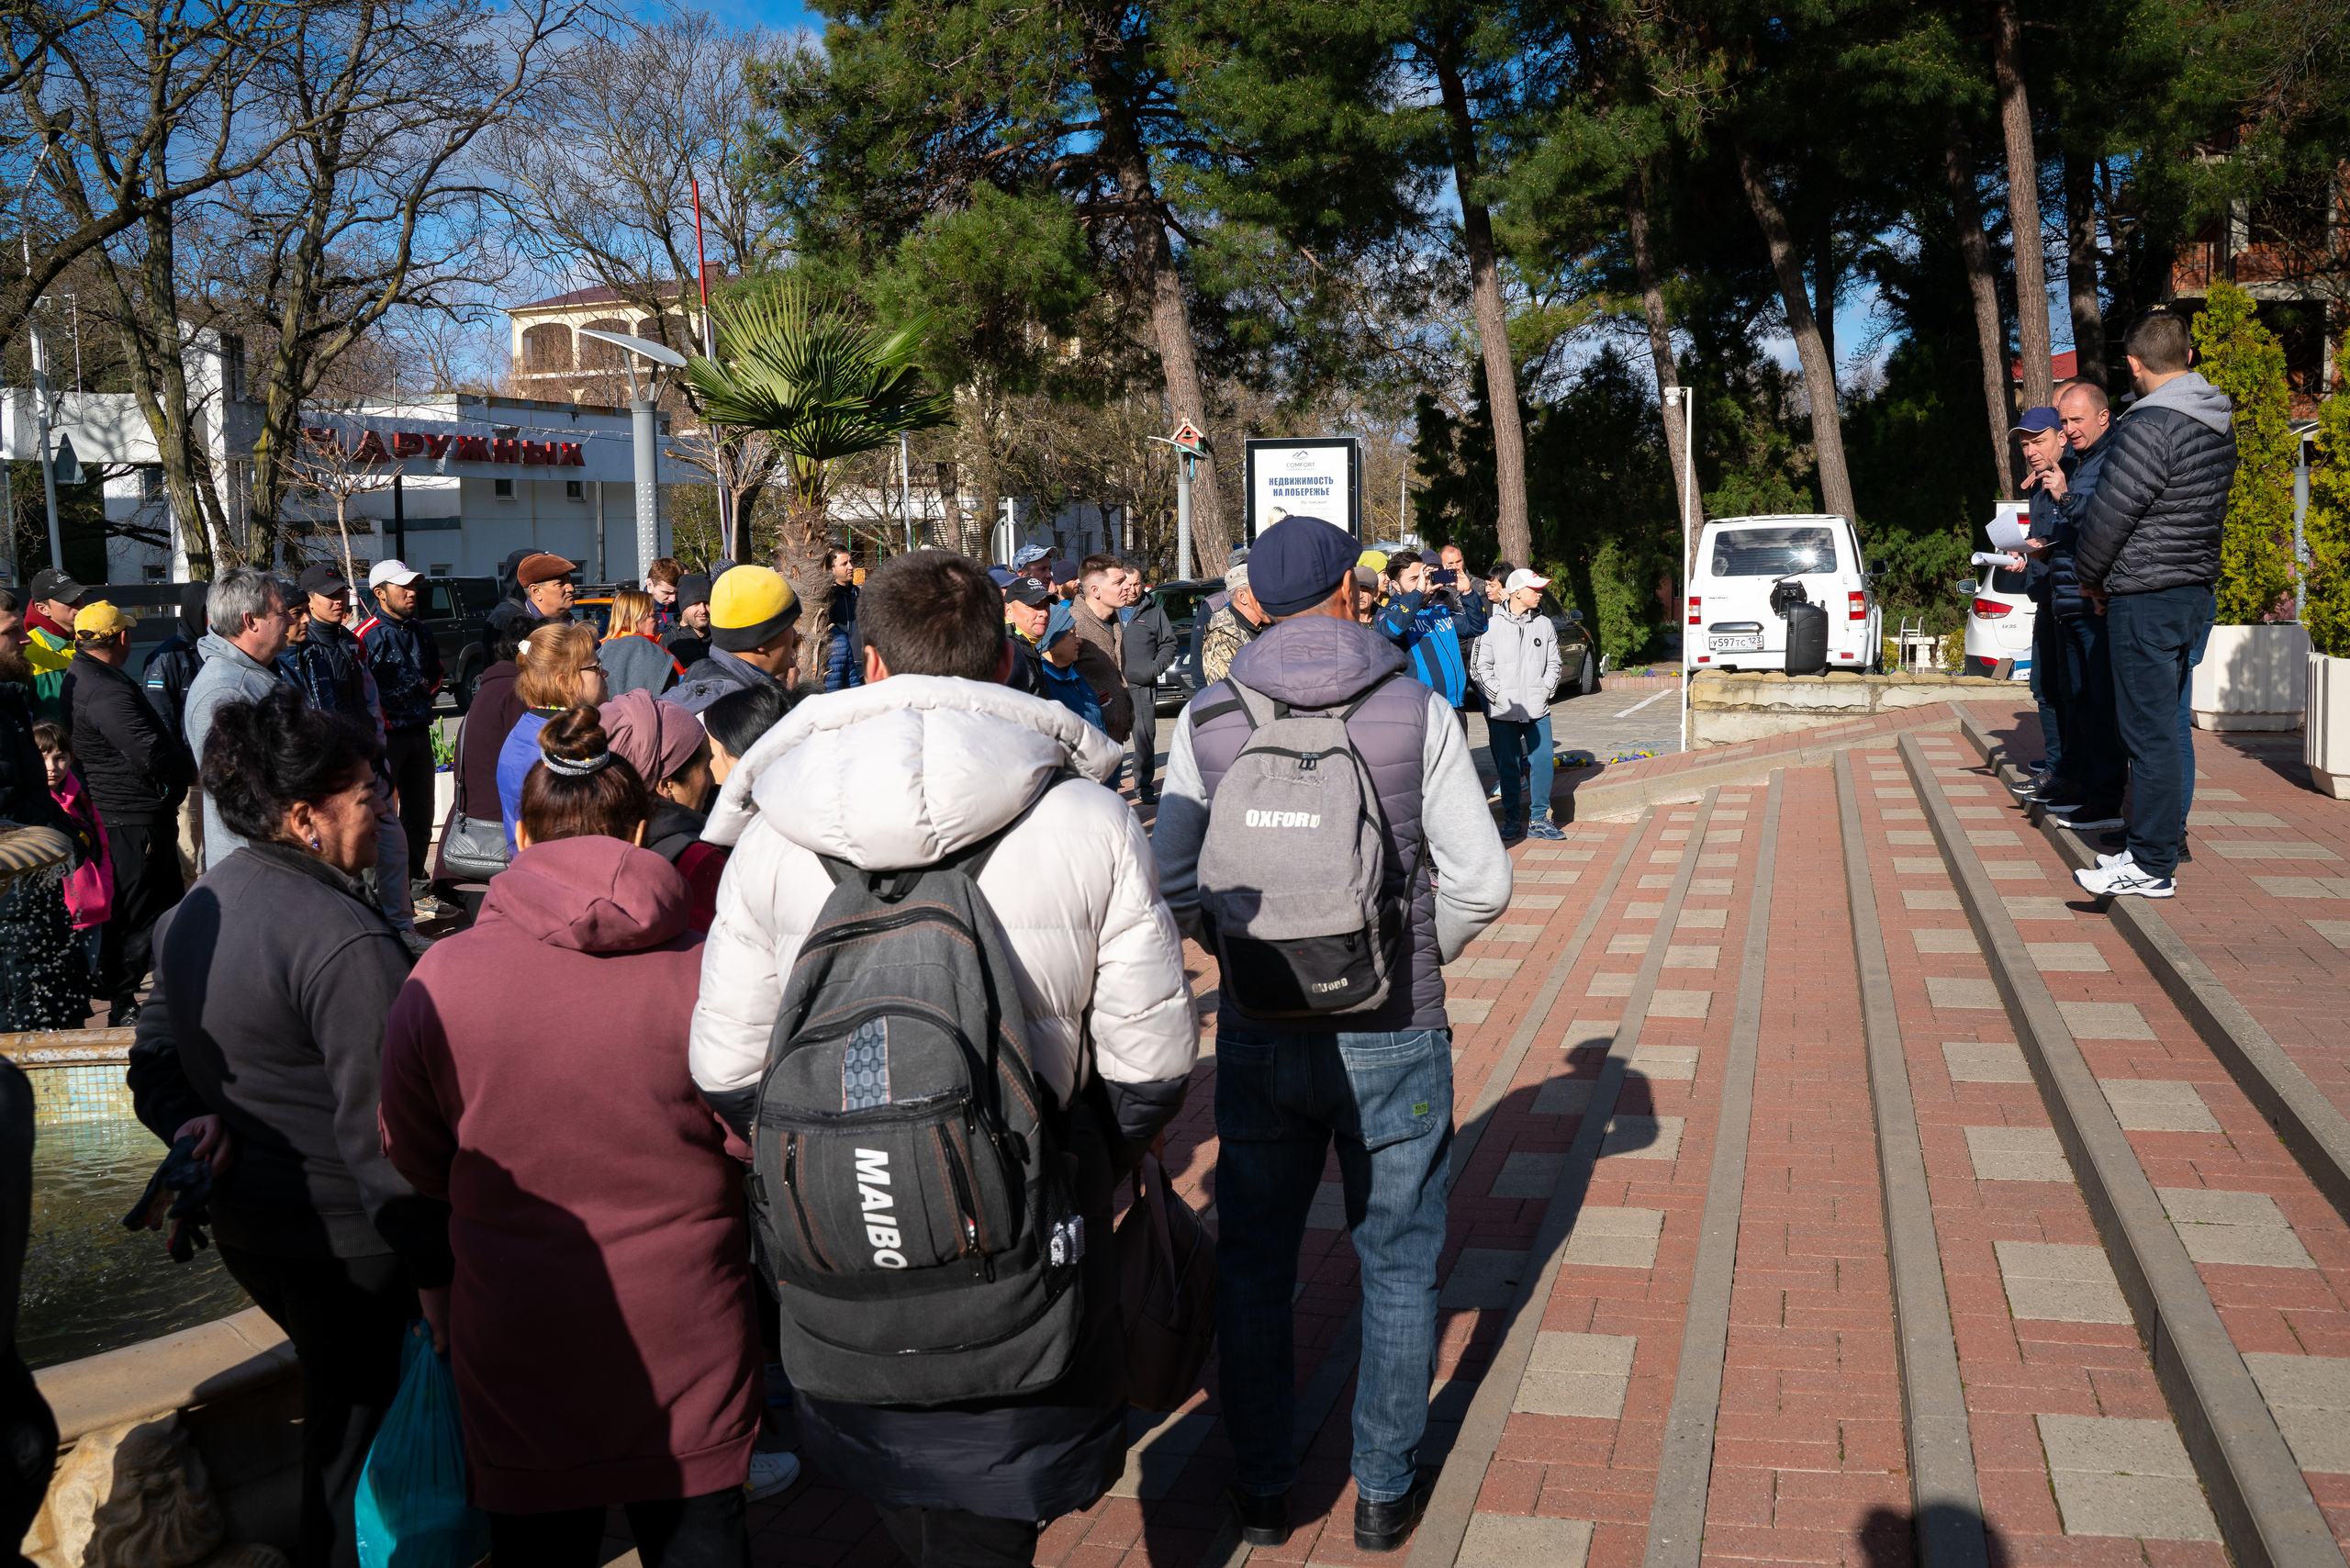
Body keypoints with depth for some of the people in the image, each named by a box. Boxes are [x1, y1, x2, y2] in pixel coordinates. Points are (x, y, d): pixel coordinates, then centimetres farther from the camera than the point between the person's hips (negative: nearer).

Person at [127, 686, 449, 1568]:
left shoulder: (193, 913, 4)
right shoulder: (343, 941, -26)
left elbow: (155, 1059, 12)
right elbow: (379, 1129, -25)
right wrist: (434, 1269, -19)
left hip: (244, 1227, 9)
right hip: (349, 1245, -8)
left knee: (341, 1404, 26)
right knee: (359, 1428, 10)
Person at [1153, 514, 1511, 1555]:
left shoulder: (1207, 722, -6)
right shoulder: (1418, 712, -9)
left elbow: (1173, 890, -5)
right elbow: (1481, 882, -9)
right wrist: (1416, 960, 9)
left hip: (1258, 1040, 1)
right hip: (1394, 1040, -1)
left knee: (1252, 1266, 18)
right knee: (1397, 1267, 17)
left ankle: (1261, 1488, 30)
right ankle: (1385, 1489, 29)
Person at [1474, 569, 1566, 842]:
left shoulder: (1544, 625, 8)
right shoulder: (1492, 626, -2)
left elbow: (1553, 663, 15)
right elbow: (1479, 665, -2)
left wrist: (1545, 690, 1)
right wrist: (1498, 694, -9)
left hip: (1538, 710, 2)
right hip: (1503, 712, -2)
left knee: (1542, 761, -4)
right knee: (1508, 765, 4)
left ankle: (1539, 819, 7)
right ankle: (1512, 819, 16)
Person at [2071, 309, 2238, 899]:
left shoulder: (2149, 426, -18)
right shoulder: (2219, 424, 11)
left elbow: (2109, 513, -16)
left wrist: (2090, 576, 2)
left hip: (2147, 601, -9)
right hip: (2197, 592, 9)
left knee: (2149, 734, -4)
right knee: (2165, 726, 15)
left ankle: (2152, 867, 0)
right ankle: (2160, 842, 21)